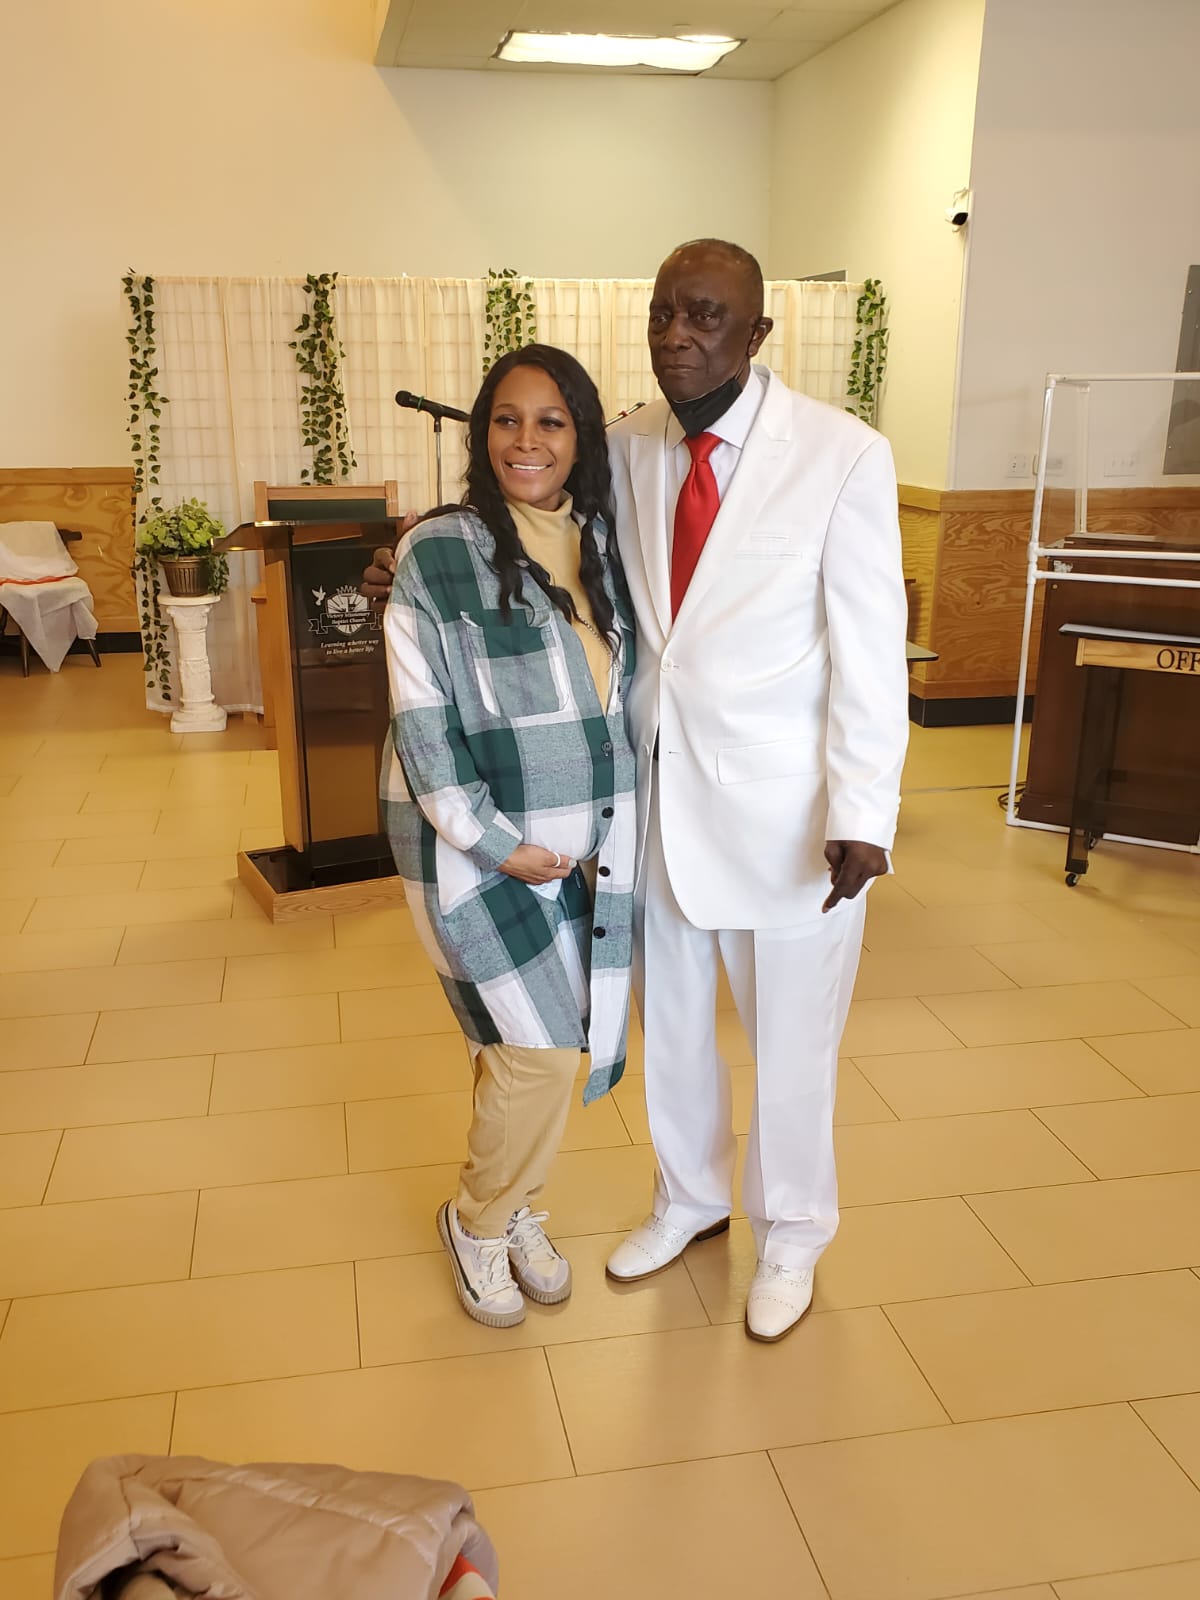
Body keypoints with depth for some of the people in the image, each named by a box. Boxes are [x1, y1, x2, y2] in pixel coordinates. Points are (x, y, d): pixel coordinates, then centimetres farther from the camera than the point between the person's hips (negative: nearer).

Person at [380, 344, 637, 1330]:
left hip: (588, 842, 5)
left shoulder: (607, 545, 5)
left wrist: (614, 836, 5)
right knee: (539, 1048, -5)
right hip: (479, 845, -4)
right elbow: (423, 724, -11)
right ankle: (481, 1222, 22)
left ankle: (514, 1210, 35)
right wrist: (497, 843, -14)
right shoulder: (438, 555, -10)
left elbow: (626, 699, 11)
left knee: (528, 1046, 11)